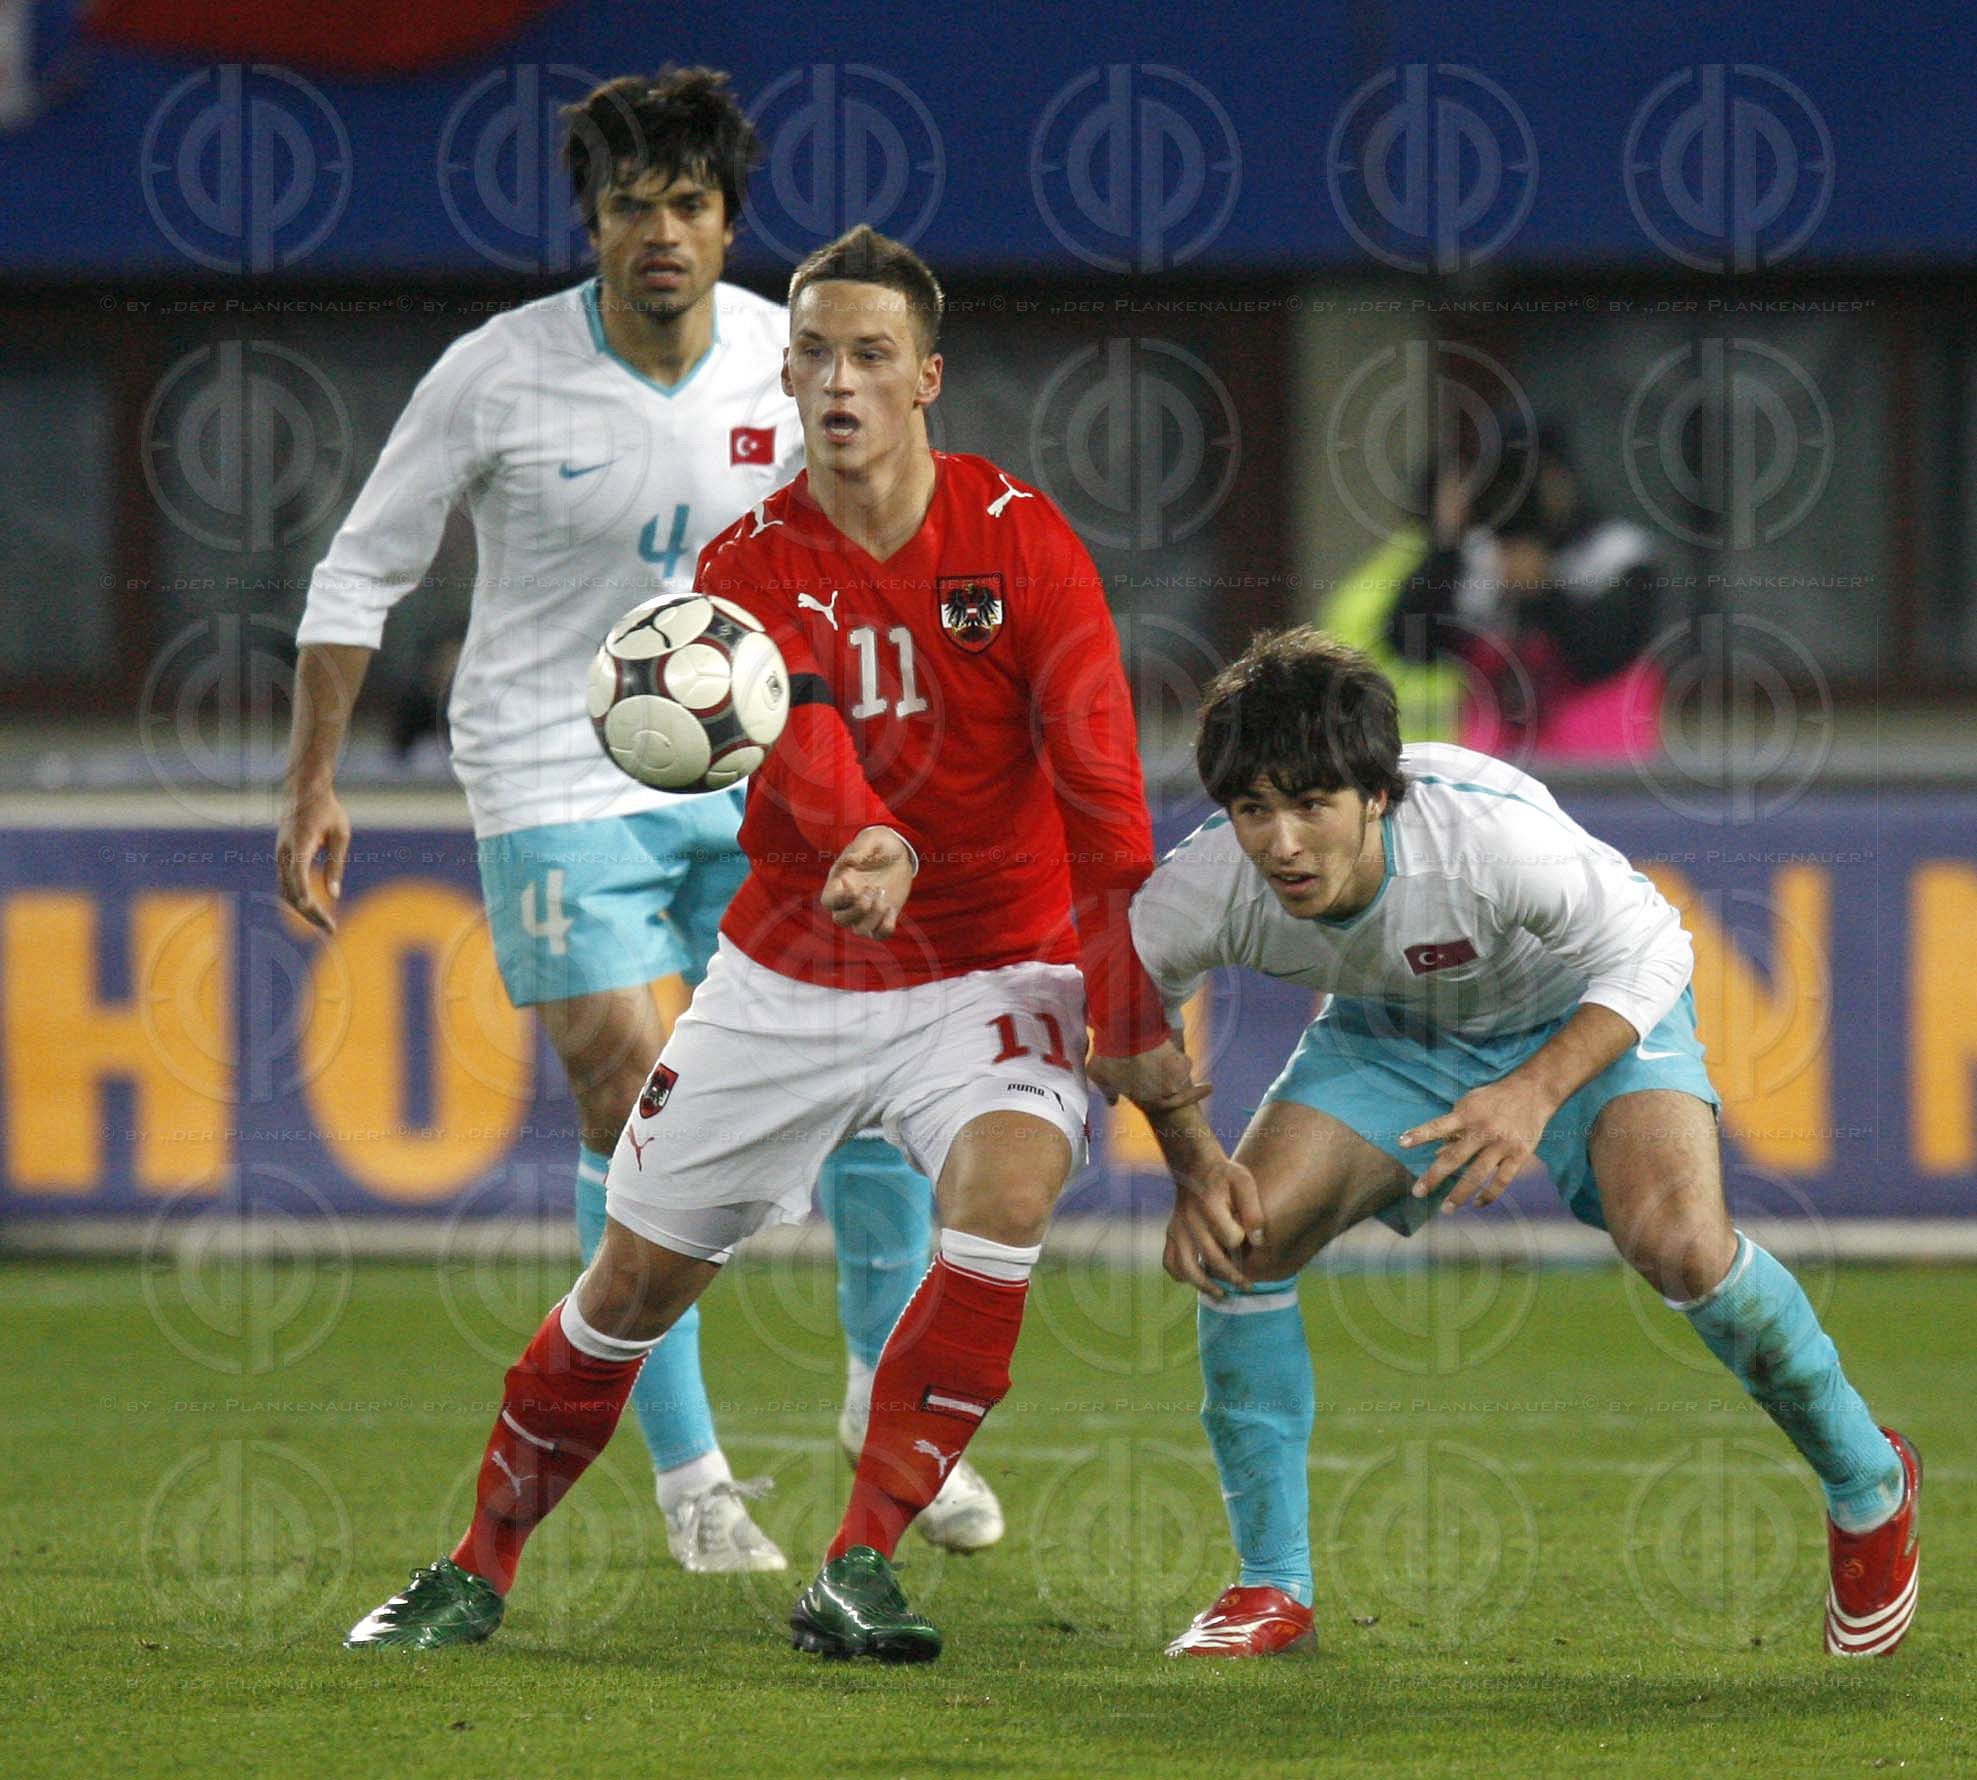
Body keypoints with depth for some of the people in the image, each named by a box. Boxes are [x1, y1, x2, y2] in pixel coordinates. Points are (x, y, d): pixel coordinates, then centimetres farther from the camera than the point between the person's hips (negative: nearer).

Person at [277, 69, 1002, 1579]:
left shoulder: (787, 362, -3)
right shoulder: (500, 375, -12)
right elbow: (363, 573, -4)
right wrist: (314, 784, -8)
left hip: (754, 772, 4)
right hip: (560, 784, -4)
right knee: (638, 1112, -10)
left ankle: (891, 1399, 17)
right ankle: (689, 1477, 1)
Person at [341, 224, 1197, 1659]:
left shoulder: (1019, 540, -10)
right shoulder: (751, 567, -7)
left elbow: (1099, 782, -14)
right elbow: (799, 728, -29)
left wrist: (1137, 1014, -22)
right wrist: (865, 841, -52)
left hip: (991, 974, -2)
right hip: (786, 982, 2)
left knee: (1009, 1189, -30)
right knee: (632, 1283, 4)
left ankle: (859, 1575, -23)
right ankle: (479, 1572, 25)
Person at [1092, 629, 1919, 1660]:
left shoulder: (1489, 833, -40)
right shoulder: (1203, 890, -30)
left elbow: (1648, 950, -25)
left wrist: (1536, 1093, -39)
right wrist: (1194, 1168, -21)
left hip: (1587, 1016, -4)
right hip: (1393, 1032, 4)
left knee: (1678, 1244, -27)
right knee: (1240, 1237, -16)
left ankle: (1867, 1487, 1)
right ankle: (1272, 1589, 1)